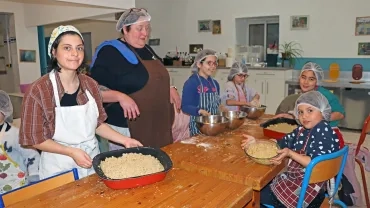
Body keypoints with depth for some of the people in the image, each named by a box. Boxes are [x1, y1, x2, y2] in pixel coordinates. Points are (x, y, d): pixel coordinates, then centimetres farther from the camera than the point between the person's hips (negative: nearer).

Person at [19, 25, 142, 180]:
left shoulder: (90, 85, -3)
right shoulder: (38, 90, -17)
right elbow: (35, 138, -11)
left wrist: (124, 140, -3)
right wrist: (71, 152, -21)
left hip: (92, 162, 5)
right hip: (59, 169, -4)